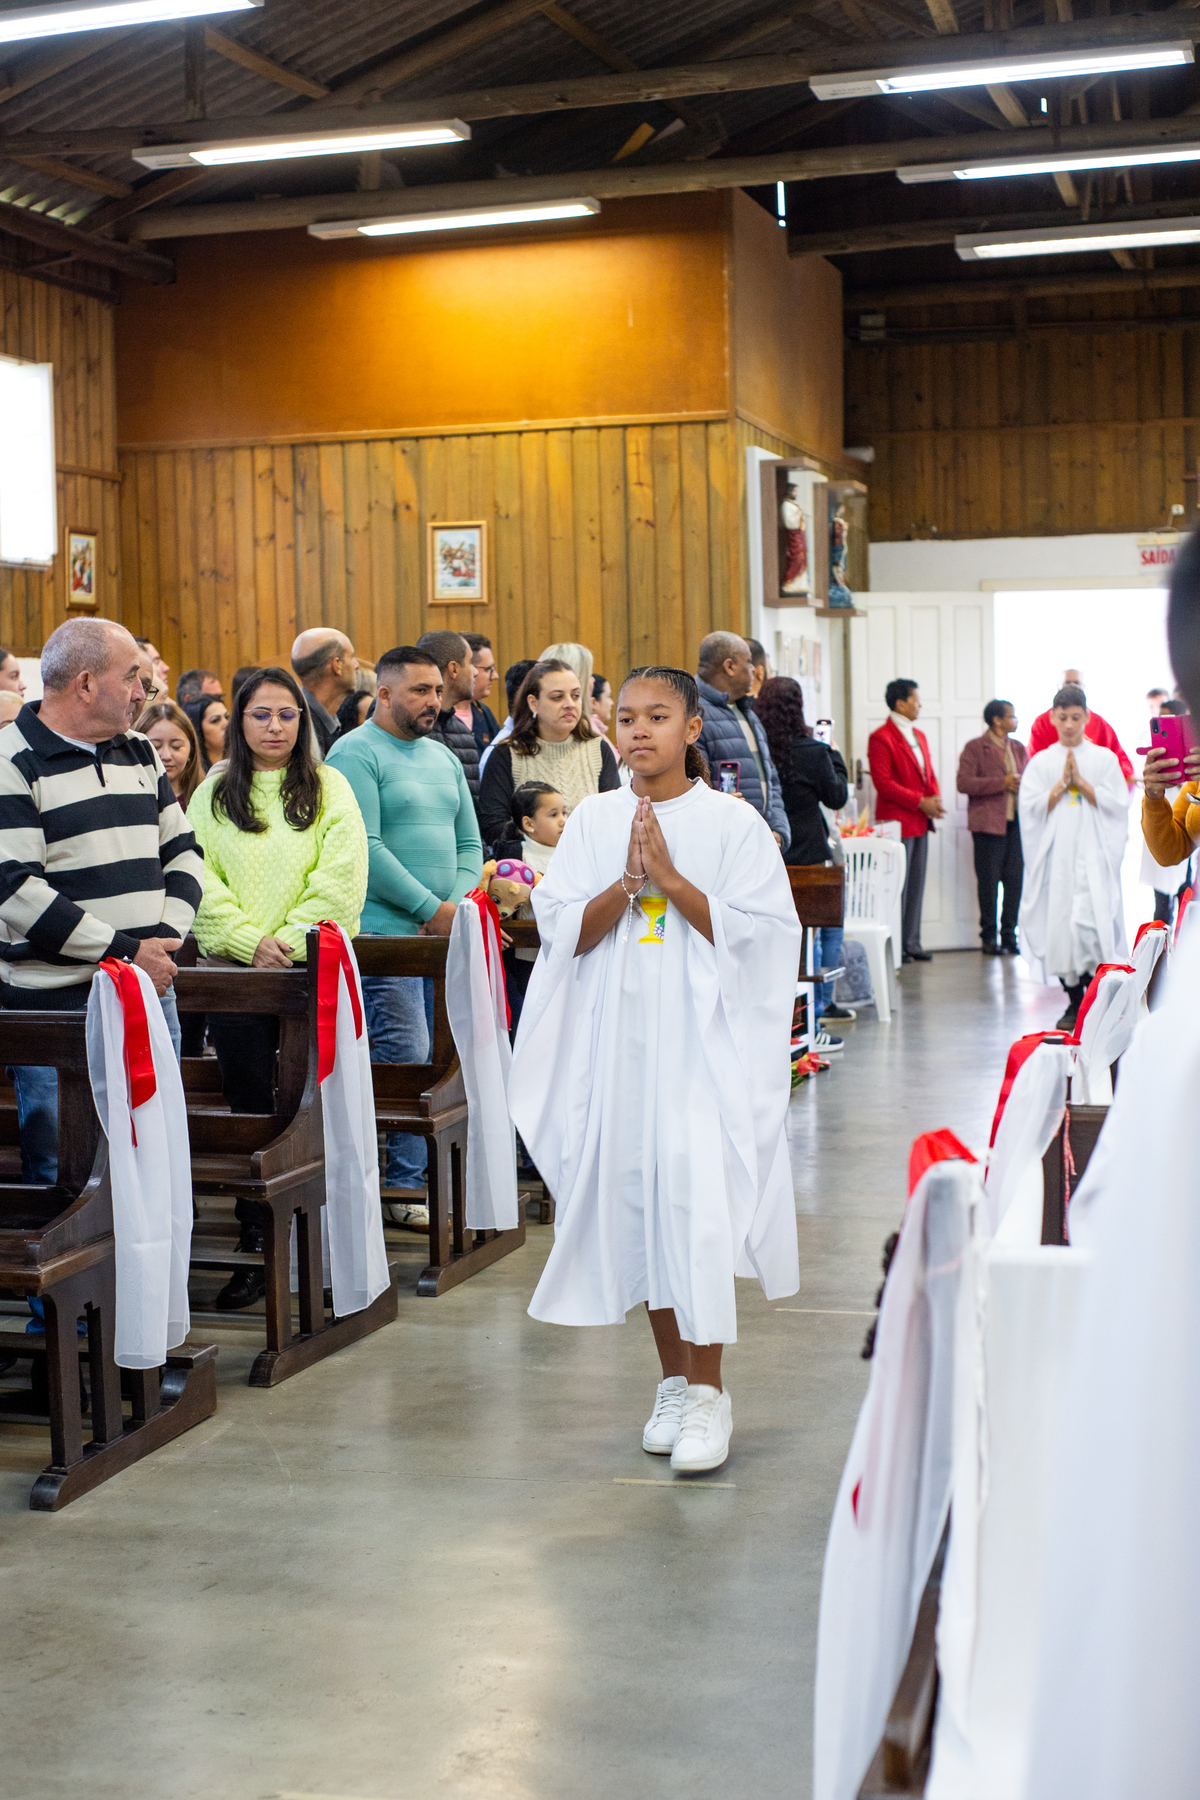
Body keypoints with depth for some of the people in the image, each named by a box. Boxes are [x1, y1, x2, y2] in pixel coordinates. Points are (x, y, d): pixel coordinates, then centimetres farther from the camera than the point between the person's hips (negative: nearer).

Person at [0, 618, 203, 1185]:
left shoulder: (139, 753, 14)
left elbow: (183, 851, 16)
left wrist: (166, 938, -3)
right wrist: (124, 952, -17)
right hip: (55, 1003, -6)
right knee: (59, 1177, -1)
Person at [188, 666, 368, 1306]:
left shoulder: (328, 788, 5)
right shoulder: (213, 794, 10)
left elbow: (340, 880, -4)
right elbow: (198, 878, 2)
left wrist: (290, 941, -12)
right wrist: (249, 941, -10)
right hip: (234, 968, 1)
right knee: (250, 1107, 2)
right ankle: (255, 1246, 9)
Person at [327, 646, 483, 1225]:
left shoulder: (444, 759, 19)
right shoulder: (356, 754, -5)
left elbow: (469, 842, 20)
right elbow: (363, 848, -14)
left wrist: (458, 904, 0)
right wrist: (432, 909, -13)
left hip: (445, 934, 7)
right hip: (385, 933, -7)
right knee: (406, 1058, -11)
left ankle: (440, 1180, 11)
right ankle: (408, 1188, -4)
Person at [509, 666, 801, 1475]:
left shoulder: (733, 822, -2)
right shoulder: (594, 820, 7)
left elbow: (757, 932, -8)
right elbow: (561, 931, 2)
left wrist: (671, 877, -14)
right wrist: (627, 882, -13)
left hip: (704, 1037, -3)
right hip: (619, 1036, 4)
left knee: (695, 1194, -12)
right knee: (636, 1198, 7)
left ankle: (707, 1391, -2)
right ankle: (674, 1378, 20)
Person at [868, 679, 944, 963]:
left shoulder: (918, 736, 18)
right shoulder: (881, 738, -10)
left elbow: (929, 775, 22)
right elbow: (883, 783, -16)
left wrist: (936, 799, 0)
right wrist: (921, 802, -17)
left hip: (920, 822, 8)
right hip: (897, 821, -8)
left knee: (916, 885, 9)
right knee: (898, 886, -6)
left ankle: (911, 943, 14)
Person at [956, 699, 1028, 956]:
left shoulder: (1018, 748, 18)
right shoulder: (974, 747, -1)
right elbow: (964, 783, -11)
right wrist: (1002, 783, -14)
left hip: (1017, 824, 5)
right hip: (989, 825, -5)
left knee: (1015, 881, 1)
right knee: (989, 882, -2)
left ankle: (1009, 935, 10)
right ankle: (989, 938, 7)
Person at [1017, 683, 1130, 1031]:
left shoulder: (1105, 759, 6)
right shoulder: (1040, 762, 9)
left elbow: (1117, 804, -1)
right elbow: (1029, 808, 0)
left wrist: (1080, 781, -7)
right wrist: (1061, 783, -8)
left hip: (1093, 855, -2)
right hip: (1055, 855, 2)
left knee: (1091, 924, -15)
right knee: (1060, 924, 0)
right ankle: (1074, 1003, 10)